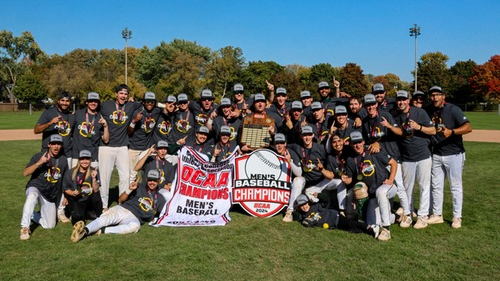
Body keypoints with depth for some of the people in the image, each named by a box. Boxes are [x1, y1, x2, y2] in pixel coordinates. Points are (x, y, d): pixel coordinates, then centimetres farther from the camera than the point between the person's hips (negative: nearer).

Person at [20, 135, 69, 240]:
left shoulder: (63, 160, 2)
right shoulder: (39, 156, -10)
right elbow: (25, 173, -19)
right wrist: (39, 162, -32)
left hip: (51, 197, 4)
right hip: (35, 188, -4)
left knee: (50, 225, 2)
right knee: (32, 196, -42)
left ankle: (32, 215, 28)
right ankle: (25, 228, -33)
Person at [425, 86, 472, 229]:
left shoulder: (453, 109, -13)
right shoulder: (429, 111, 4)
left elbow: (468, 127, -22)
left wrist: (451, 132, -37)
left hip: (454, 154, -6)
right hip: (436, 154, 6)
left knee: (456, 186, 4)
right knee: (436, 185, 12)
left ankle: (457, 217, 15)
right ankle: (437, 215, 24)